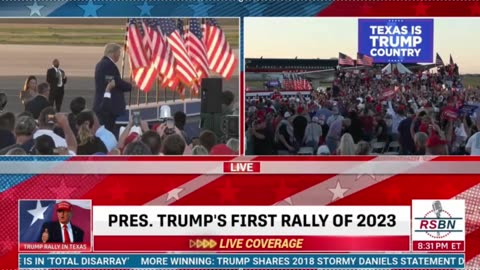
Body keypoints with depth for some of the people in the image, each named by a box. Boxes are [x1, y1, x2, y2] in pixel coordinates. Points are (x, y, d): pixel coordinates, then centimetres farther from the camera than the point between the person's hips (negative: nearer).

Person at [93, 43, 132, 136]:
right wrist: (131, 86, -1)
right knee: (110, 131, -9)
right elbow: (118, 83, -18)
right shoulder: (109, 65, -15)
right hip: (110, 105, -10)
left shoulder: (100, 64, 17)